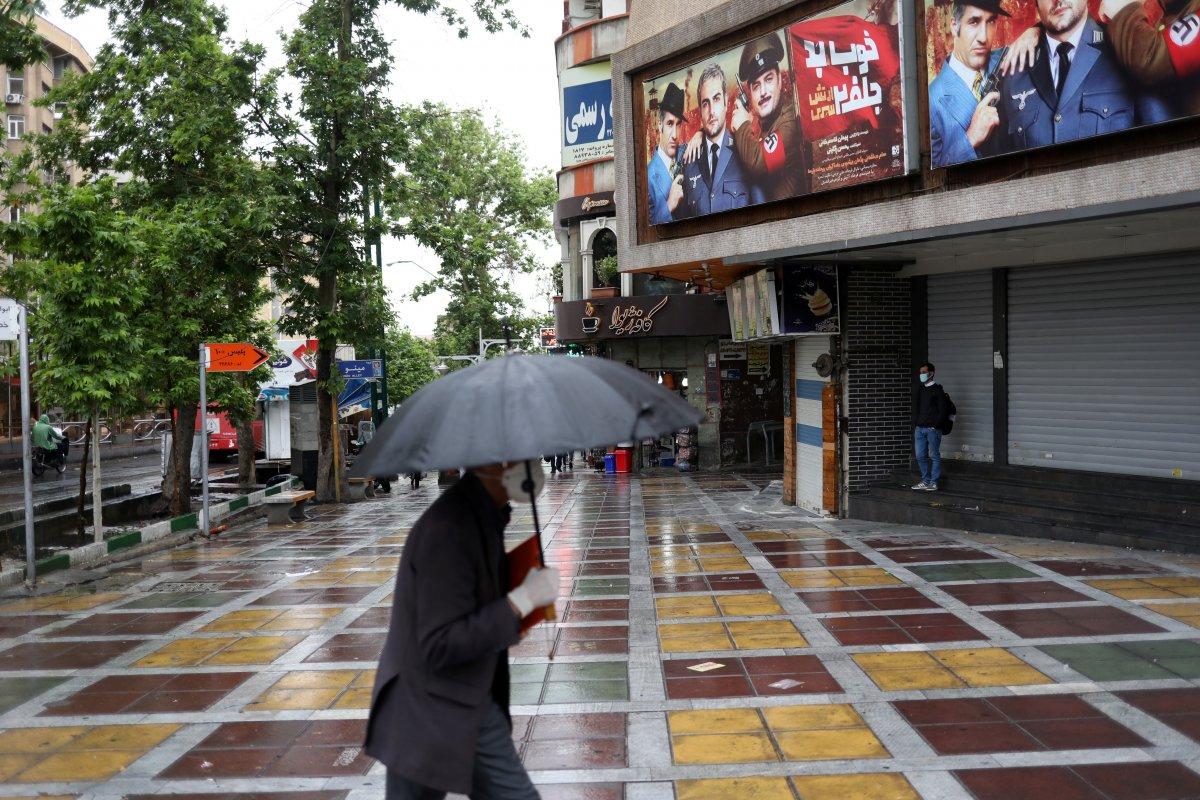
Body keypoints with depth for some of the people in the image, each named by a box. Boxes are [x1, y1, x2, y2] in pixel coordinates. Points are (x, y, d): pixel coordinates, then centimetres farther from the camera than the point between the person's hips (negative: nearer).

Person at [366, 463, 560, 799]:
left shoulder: (484, 513, 4)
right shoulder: (448, 529, -26)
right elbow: (440, 647, -27)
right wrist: (523, 599, -25)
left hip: (473, 707, 10)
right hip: (429, 717, -10)